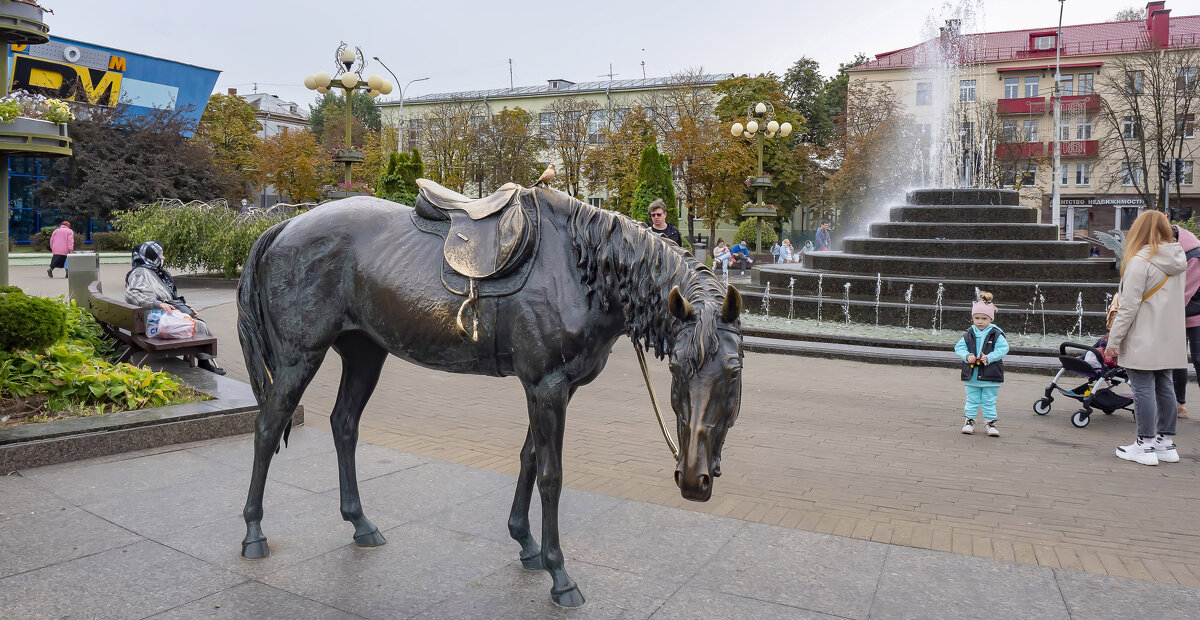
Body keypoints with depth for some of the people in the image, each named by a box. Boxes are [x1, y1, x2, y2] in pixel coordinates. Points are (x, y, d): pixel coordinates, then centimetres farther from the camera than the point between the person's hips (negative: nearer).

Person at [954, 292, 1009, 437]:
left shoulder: (996, 334, -5)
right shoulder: (969, 334, 2)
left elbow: (1003, 349, -11)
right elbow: (959, 347, 1)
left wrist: (989, 358, -23)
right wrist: (967, 356, -17)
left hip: (990, 375, -2)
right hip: (972, 375, 2)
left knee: (989, 401, 7)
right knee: (972, 400, 11)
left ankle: (991, 422, 18)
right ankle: (970, 421, 21)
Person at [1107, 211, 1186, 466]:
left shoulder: (1140, 261, -15)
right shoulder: (1177, 261, 9)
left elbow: (1129, 306, -18)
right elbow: (1175, 301, 15)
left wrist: (1114, 341, -13)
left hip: (1144, 342, -8)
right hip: (1169, 341, 8)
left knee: (1144, 389, -1)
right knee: (1165, 388, 14)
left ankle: (1145, 445, 5)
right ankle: (1166, 442, 22)